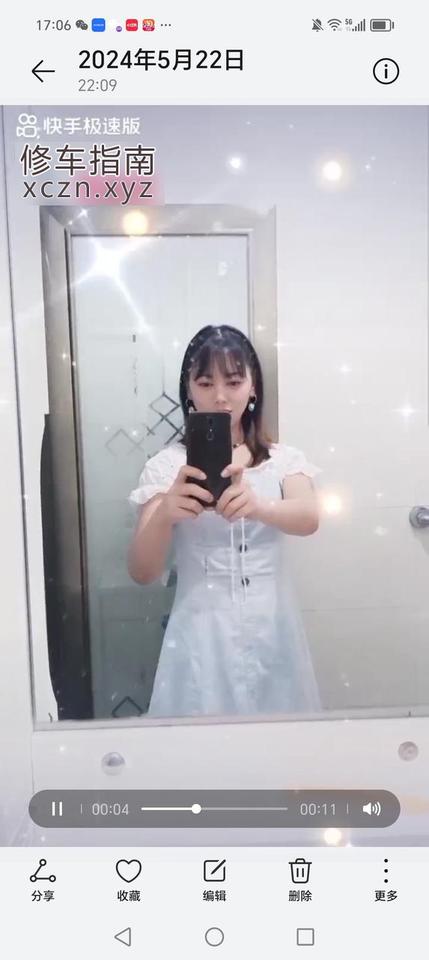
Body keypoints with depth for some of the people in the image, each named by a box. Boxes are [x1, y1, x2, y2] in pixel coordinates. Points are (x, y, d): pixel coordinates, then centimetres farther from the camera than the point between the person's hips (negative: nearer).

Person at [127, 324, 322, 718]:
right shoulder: (168, 464, -3)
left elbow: (308, 519, -18)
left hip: (271, 629, 2)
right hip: (203, 632, -1)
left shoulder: (284, 458, 2)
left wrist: (257, 506, -39)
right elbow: (142, 572, -11)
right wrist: (164, 514, -31)